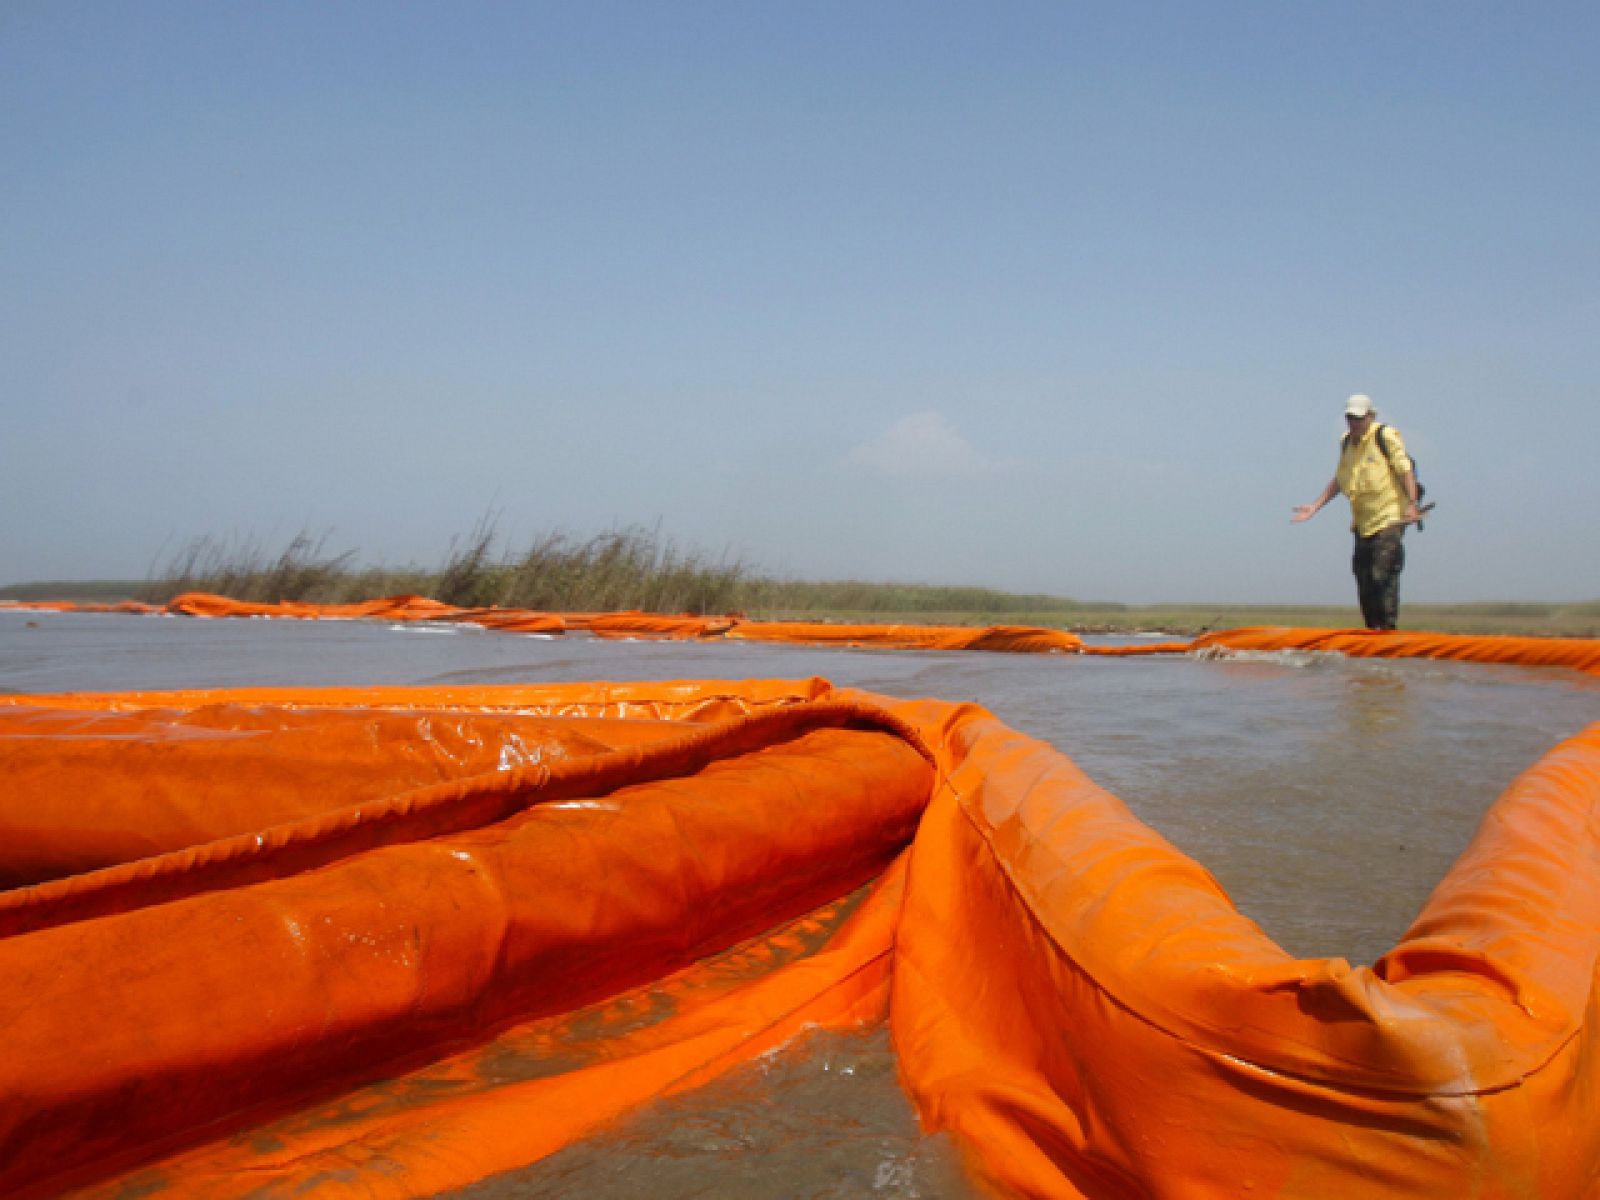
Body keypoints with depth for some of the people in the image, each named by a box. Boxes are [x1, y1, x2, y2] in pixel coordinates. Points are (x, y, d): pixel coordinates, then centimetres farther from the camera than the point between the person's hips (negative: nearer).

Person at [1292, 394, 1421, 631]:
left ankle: (1388, 629, -10)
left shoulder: (1386, 436, -6)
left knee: (1383, 576, -14)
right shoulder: (1346, 442, 15)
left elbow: (1405, 470, -10)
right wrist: (1315, 506, 16)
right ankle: (1372, 630, 15)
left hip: (1389, 518, -7)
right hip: (1363, 522, 7)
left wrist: (1411, 504, -21)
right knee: (1363, 577, 7)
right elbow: (1339, 480, 22)